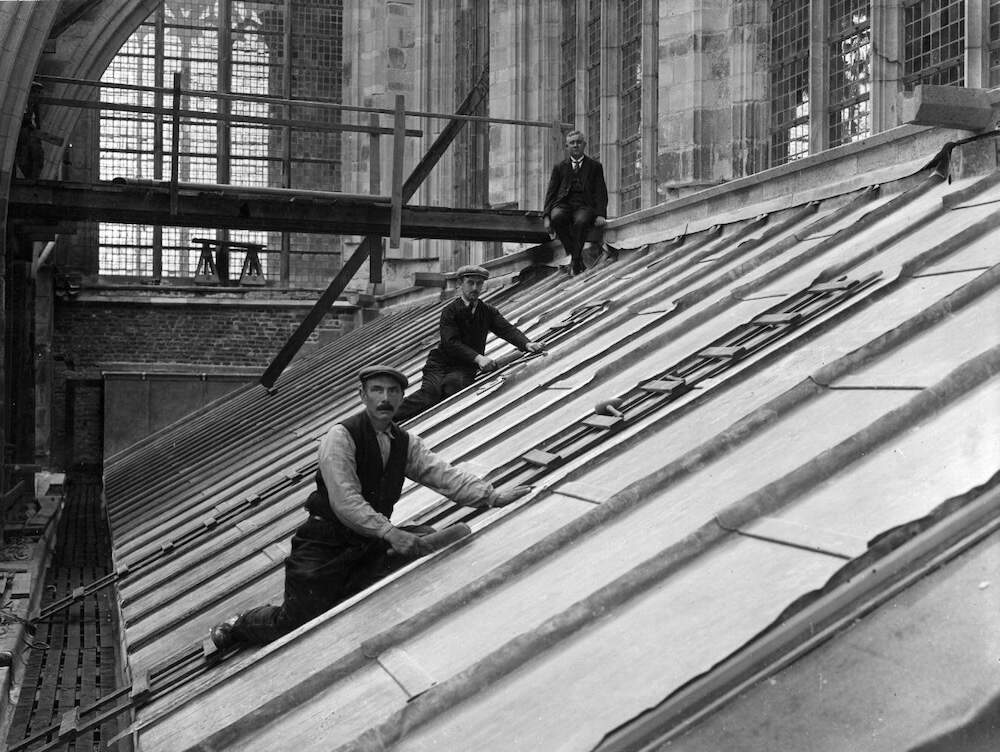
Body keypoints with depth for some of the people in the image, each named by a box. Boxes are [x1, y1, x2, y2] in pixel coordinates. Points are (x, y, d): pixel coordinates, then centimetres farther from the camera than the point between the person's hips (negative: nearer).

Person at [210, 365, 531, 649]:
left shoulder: (405, 442, 6)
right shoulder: (340, 437, -16)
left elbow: (444, 475, -1)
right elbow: (345, 502, -23)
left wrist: (492, 496, -14)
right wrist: (391, 533, -31)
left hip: (370, 543, 6)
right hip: (326, 542, -6)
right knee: (296, 623, -11)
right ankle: (240, 624, 23)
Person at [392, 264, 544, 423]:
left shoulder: (488, 311, 12)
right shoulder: (450, 311, -3)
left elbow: (507, 329, -1)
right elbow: (451, 343, -16)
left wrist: (526, 344, -23)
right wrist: (478, 358, -30)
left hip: (466, 367, 2)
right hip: (441, 363, -2)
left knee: (454, 382, -34)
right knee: (431, 392, -30)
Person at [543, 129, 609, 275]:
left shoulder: (595, 166, 17)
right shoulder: (559, 168, 20)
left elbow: (601, 193, 9)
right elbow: (551, 193, 13)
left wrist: (601, 214, -9)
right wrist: (546, 216, -5)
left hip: (585, 206, -2)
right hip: (563, 204, 2)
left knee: (581, 221, -38)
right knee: (556, 217, -35)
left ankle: (575, 260, -23)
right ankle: (575, 255, -22)